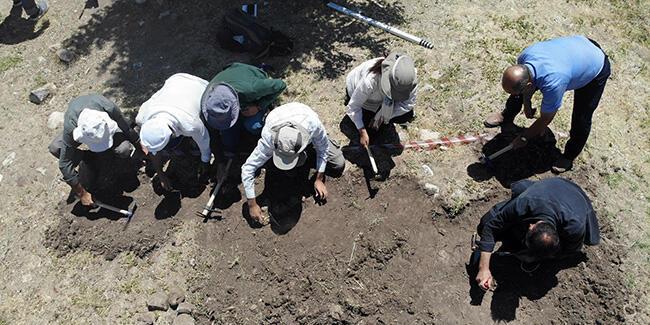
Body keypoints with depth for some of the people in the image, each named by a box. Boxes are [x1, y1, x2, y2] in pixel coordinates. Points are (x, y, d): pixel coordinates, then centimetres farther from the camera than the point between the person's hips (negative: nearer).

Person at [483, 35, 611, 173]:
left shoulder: (552, 84, -44)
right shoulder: (525, 56, -29)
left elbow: (545, 120, -26)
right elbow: (526, 85, -4)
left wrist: (524, 138, -13)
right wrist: (527, 103, 6)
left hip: (596, 69, -6)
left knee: (581, 120, -4)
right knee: (518, 84, 5)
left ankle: (569, 157, 22)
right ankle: (507, 116, 31)